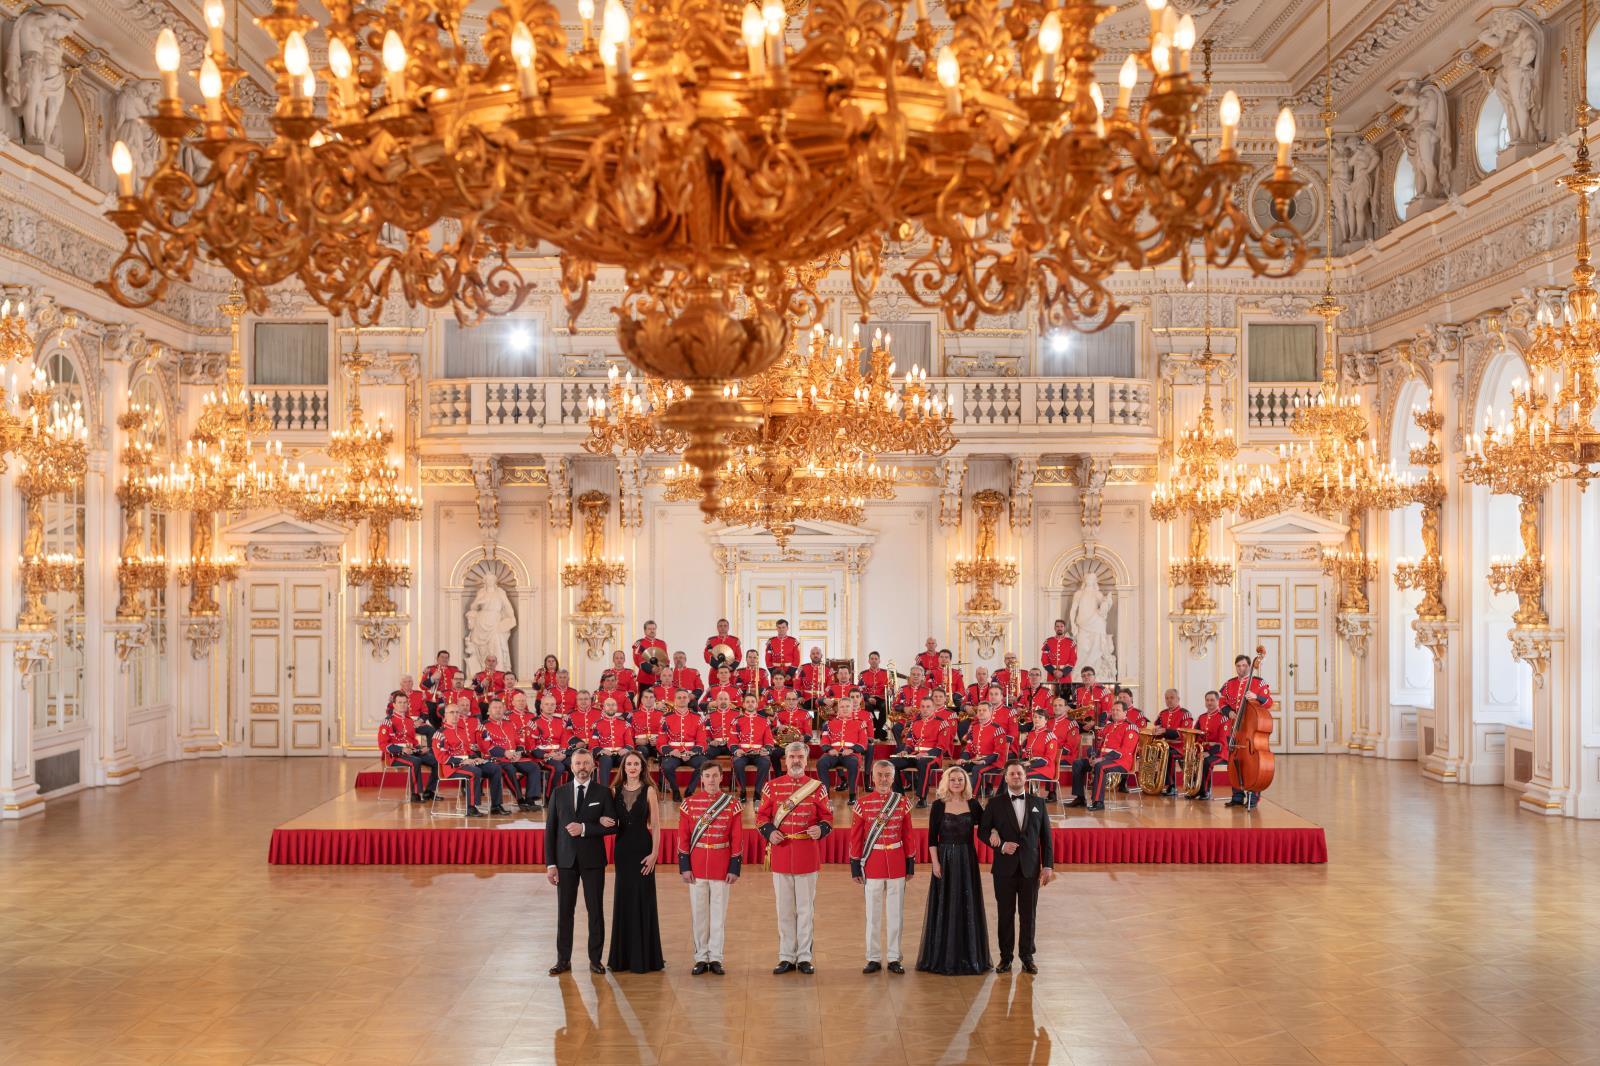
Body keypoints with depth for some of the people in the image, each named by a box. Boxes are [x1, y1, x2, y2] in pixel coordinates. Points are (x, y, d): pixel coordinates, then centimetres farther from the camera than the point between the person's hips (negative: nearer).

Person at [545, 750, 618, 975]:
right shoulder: (559, 793, 6)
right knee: (564, 911, 5)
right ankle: (563, 959, 13)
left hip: (593, 861, -1)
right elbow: (550, 829, 4)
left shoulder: (603, 793, 1)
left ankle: (595, 959, 12)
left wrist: (585, 829, -17)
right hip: (565, 860, 1)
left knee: (596, 911, 3)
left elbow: (612, 826, -5)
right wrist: (550, 863, -2)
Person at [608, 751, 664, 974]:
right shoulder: (616, 791, 6)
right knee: (623, 899, 8)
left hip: (643, 847, -3)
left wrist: (654, 853, -10)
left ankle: (644, 956, 9)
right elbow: (612, 822, 13)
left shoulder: (648, 791, -3)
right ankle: (624, 955, 17)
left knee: (643, 899, 0)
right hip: (622, 848, 3)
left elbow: (656, 826, -5)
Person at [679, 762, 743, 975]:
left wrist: (735, 868, -5)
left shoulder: (732, 804, 0)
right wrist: (684, 866, -4)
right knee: (698, 913, 5)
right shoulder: (689, 803, 1)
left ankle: (715, 958, 11)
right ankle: (701, 958, 14)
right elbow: (683, 837, 1)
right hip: (696, 866, 1)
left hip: (722, 867, -1)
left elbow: (737, 838, 0)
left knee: (718, 913, 4)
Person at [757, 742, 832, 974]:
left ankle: (804, 957, 12)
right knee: (784, 909, 7)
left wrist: (821, 829, -16)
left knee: (806, 908, 4)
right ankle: (786, 957, 15)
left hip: (807, 855, -1)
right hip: (780, 853, 1)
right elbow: (761, 816, 7)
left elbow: (827, 816, 5)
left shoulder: (817, 787, 3)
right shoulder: (772, 786, 4)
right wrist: (769, 832, -12)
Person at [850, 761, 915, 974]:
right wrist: (855, 867, -2)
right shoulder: (863, 803, -2)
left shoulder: (902, 802, 3)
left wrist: (910, 865, 4)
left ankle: (893, 958, 14)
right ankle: (873, 959, 13)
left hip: (896, 864, 1)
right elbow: (855, 837, 0)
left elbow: (908, 835, 6)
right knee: (873, 913, 5)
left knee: (896, 913, 5)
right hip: (873, 864, -1)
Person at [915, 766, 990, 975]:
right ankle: (942, 956, 12)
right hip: (944, 859, -2)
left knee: (968, 906, 6)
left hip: (967, 860, 2)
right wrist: (935, 862, -10)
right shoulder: (938, 805, -2)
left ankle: (969, 955, 17)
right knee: (944, 906, 3)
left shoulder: (973, 805, 4)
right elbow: (932, 837, -3)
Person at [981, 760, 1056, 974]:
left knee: (1028, 914, 5)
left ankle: (1027, 957, 16)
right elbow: (982, 830, 2)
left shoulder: (1038, 803, 7)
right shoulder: (995, 804, 2)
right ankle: (1005, 957, 13)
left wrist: (1048, 865, 0)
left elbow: (1046, 836, 6)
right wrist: (1000, 845, -14)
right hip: (1004, 868, -1)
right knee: (1005, 914, 4)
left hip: (1030, 868, 1)